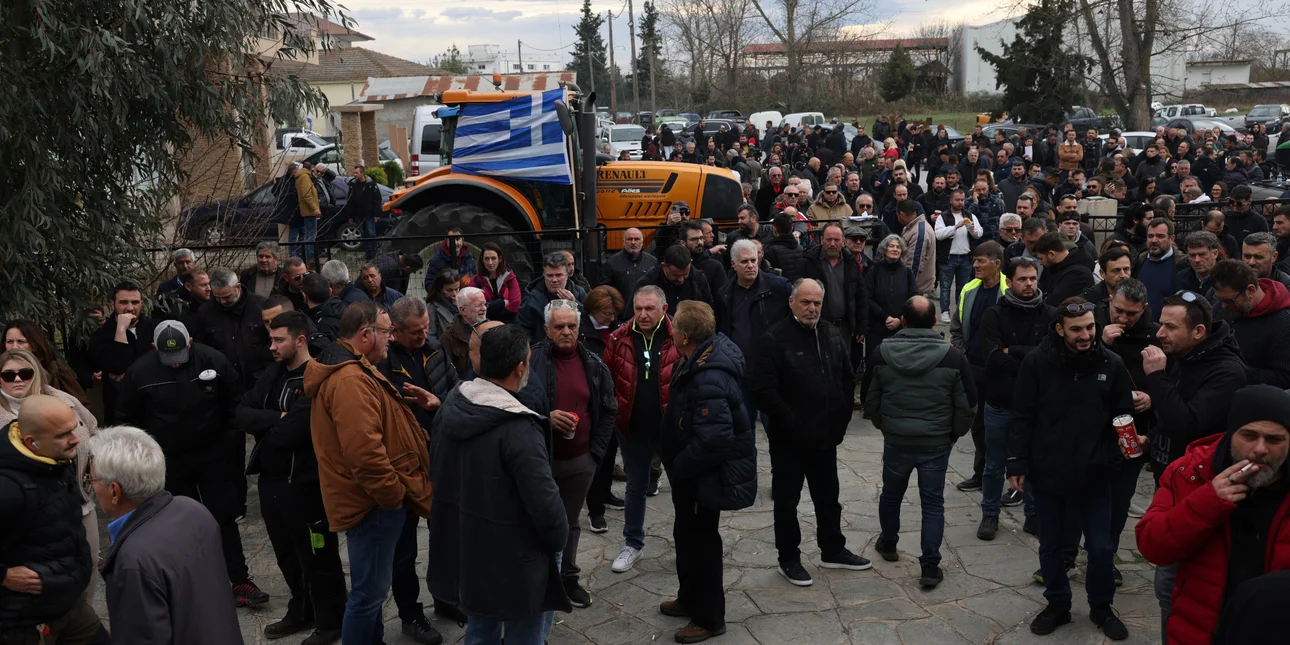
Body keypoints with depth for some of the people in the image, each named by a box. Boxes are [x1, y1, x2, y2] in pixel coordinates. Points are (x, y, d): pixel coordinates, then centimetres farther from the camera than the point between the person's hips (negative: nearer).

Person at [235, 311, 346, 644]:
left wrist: (264, 425, -4)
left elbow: (290, 433, -25)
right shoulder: (273, 373, 9)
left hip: (305, 482, -8)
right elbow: (242, 413, 1)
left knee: (317, 556, 7)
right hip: (270, 478, 8)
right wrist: (277, 419, -15)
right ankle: (301, 612, 40)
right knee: (286, 554, 22)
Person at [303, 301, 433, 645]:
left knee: (371, 587, 23)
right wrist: (394, 494, -19)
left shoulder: (350, 370, 13)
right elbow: (365, 452, -30)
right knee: (370, 591, 0)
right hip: (375, 501, -11)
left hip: (374, 498, 11)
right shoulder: (351, 380, -23)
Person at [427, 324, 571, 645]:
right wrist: (559, 540, -6)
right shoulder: (518, 428, -27)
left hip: (461, 550, 8)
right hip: (512, 562, -8)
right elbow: (545, 502, -26)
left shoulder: (451, 405, -2)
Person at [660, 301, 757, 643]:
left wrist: (678, 468, -20)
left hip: (704, 474, -10)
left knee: (699, 540, 7)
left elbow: (713, 441, -36)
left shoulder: (709, 381, -33)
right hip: (693, 469, 10)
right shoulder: (710, 350, -2)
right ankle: (691, 599, 43)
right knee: (687, 534, 23)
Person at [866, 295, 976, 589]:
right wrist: (954, 434, 10)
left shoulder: (881, 354, -9)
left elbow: (871, 401, 0)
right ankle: (930, 567, 9)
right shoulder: (953, 358, -13)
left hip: (895, 441, 1)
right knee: (933, 503, 9)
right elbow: (967, 405, -6)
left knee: (891, 494, 22)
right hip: (936, 443, -1)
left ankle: (888, 544, 41)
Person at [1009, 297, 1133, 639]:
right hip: (1046, 472, 0)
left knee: (1101, 547, 9)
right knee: (1050, 546, 15)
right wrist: (1018, 463, -6)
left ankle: (1101, 607, 32)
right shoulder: (1037, 361, -10)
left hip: (1094, 475, 1)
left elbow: (1124, 416, 4)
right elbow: (1024, 417, -5)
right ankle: (1057, 604, 34)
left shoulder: (1111, 364, -6)